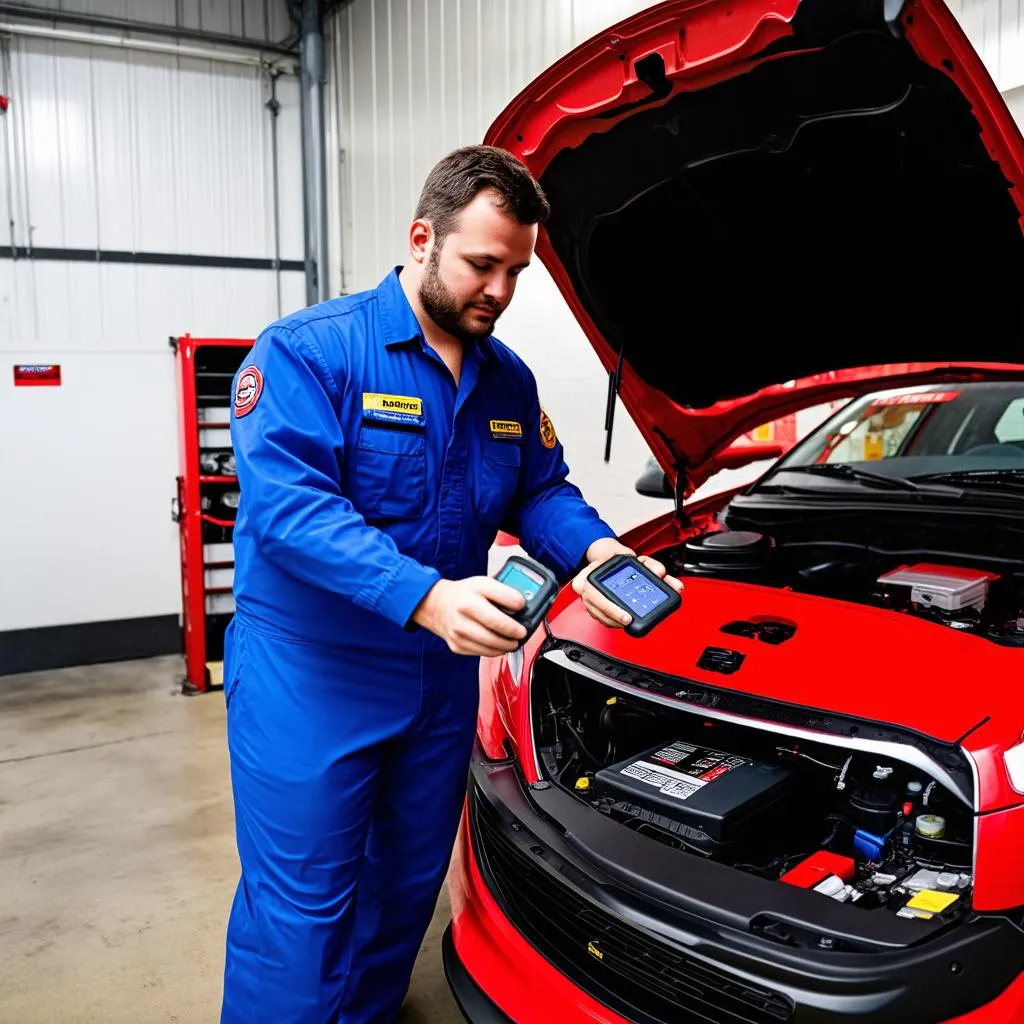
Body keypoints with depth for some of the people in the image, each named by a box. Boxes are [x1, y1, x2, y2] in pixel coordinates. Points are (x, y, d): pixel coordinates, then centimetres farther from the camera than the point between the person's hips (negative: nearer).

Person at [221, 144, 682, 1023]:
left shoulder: (509, 380, 7)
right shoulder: (311, 350, -15)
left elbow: (542, 492, 12)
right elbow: (289, 504, -26)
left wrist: (594, 550, -11)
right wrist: (425, 597, -37)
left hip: (444, 672, 7)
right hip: (309, 676, -6)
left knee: (408, 889, 20)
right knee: (300, 913, 3)